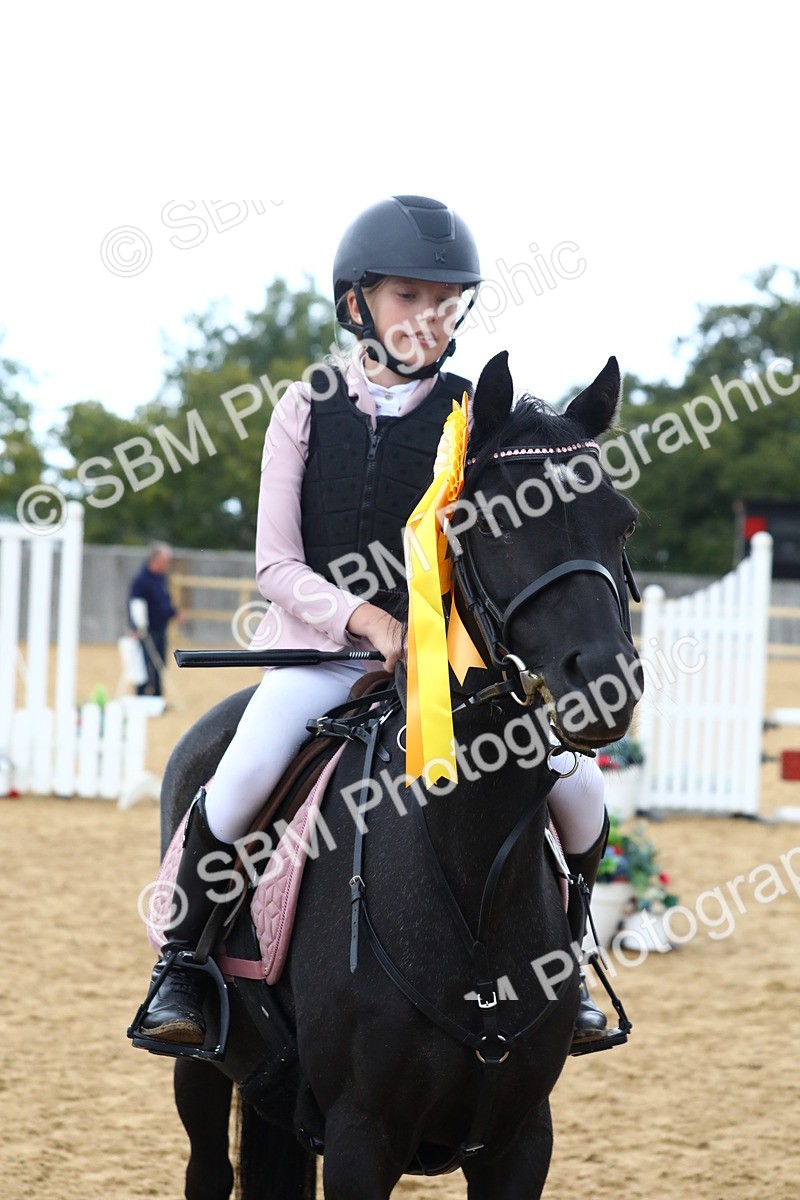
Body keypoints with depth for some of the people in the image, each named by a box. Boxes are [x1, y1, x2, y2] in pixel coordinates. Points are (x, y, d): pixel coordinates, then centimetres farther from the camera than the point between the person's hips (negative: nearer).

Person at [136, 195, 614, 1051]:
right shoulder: (308, 410, 0)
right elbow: (277, 563, -4)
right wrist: (365, 618, -19)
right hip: (322, 646, -2)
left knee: (575, 785, -13)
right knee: (242, 779, -28)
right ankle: (181, 963, -7)